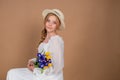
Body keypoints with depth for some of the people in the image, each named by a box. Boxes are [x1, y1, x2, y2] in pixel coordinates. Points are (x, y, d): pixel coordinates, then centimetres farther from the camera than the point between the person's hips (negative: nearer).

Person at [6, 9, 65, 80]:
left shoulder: (57, 41, -21)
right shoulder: (45, 38, 5)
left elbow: (55, 69, -21)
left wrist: (35, 69, -13)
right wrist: (33, 61, 0)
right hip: (42, 73, 8)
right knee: (12, 73, 1)